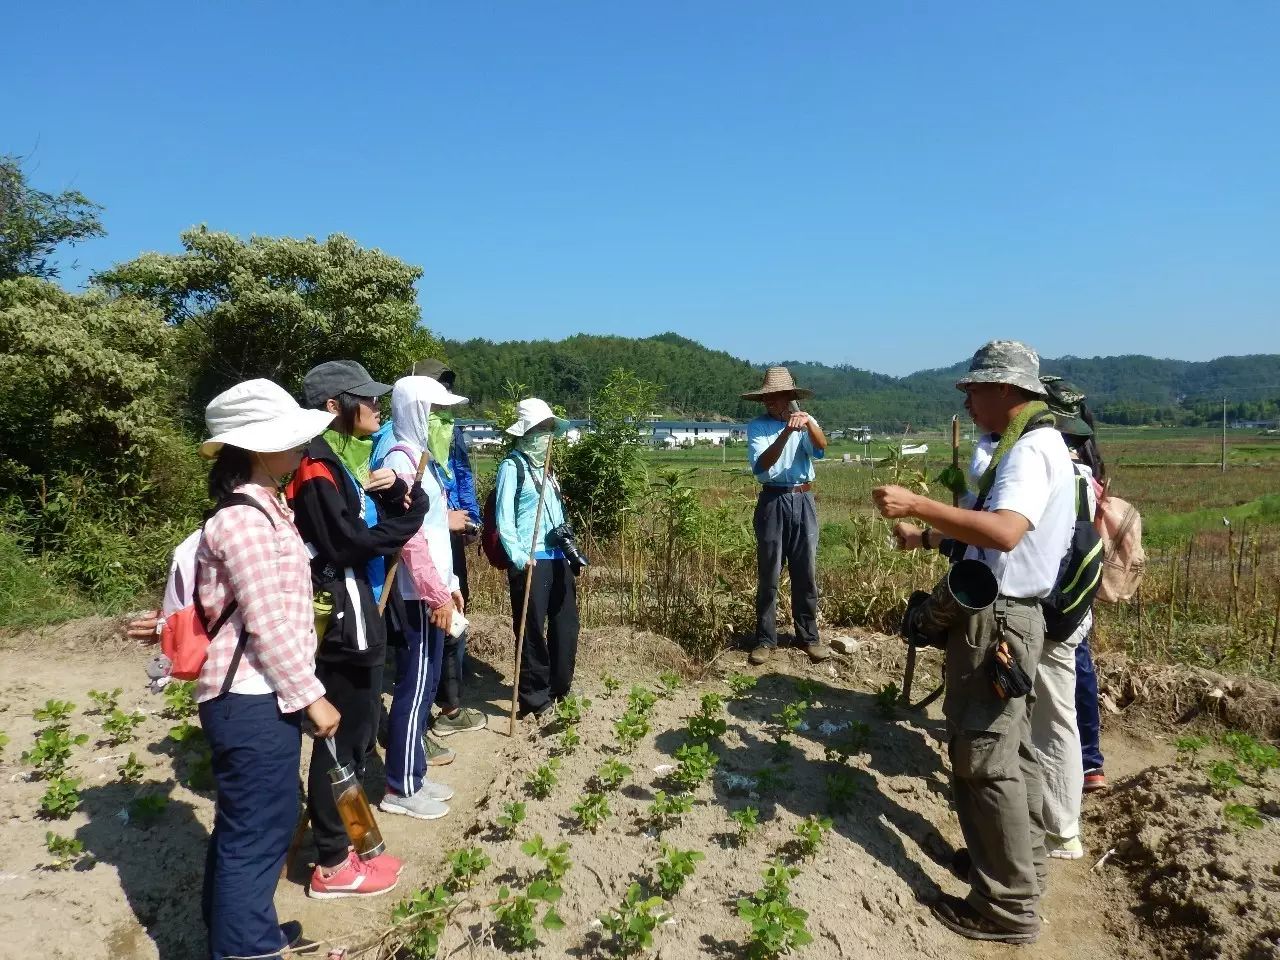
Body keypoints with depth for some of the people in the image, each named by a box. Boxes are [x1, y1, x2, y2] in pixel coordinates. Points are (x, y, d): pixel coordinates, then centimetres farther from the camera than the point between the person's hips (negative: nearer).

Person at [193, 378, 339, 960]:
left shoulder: (264, 508, 11)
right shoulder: (244, 520, -20)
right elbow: (267, 624, -21)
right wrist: (310, 695, -15)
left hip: (261, 696, 10)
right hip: (252, 700, -10)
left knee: (251, 825, 22)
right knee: (256, 832, 3)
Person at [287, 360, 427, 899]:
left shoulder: (351, 459, 12)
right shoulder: (317, 468, -16)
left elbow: (416, 508, 10)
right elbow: (347, 543, -22)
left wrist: (395, 491, -10)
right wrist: (400, 522, -8)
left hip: (360, 614, 10)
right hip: (339, 619, -10)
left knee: (357, 729, 20)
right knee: (341, 736, 0)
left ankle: (342, 832, 36)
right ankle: (332, 865, 13)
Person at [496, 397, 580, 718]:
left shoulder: (544, 465, 16)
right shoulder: (512, 466, -7)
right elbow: (503, 517, -13)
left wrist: (569, 545, 15)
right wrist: (517, 556, -21)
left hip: (557, 556, 8)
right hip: (530, 560, -8)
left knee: (566, 624, 15)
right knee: (532, 630, 1)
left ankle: (561, 689, 32)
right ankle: (534, 699, 15)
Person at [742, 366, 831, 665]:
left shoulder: (805, 421, 6)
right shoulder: (757, 426, -1)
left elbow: (821, 449, -14)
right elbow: (760, 466, -17)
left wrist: (809, 423, -33)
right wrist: (786, 433, -28)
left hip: (804, 501, 2)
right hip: (773, 502, -2)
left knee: (806, 572, 8)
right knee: (768, 574, 3)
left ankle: (808, 636, 19)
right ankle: (765, 639, 11)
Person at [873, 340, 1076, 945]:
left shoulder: (1030, 449, -18)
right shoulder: (1028, 446, 15)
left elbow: (1004, 532, -35)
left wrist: (917, 505, -34)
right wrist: (927, 538, 16)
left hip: (996, 622, -11)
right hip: (1009, 618, 11)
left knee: (985, 761, -3)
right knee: (1010, 750, 21)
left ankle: (1009, 907, 9)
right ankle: (1021, 863, 37)